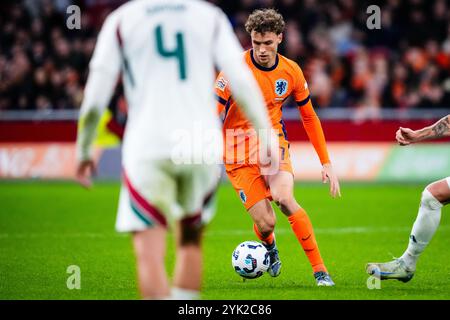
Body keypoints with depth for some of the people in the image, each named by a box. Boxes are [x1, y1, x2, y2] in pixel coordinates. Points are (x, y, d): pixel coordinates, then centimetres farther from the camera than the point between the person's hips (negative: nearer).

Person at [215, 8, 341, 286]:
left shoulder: (291, 72, -4)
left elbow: (309, 117, 8)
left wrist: (327, 163, 6)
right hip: (238, 151, -2)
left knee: (284, 198, -29)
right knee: (266, 223, -12)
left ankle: (320, 269, -19)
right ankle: (269, 248, 28)